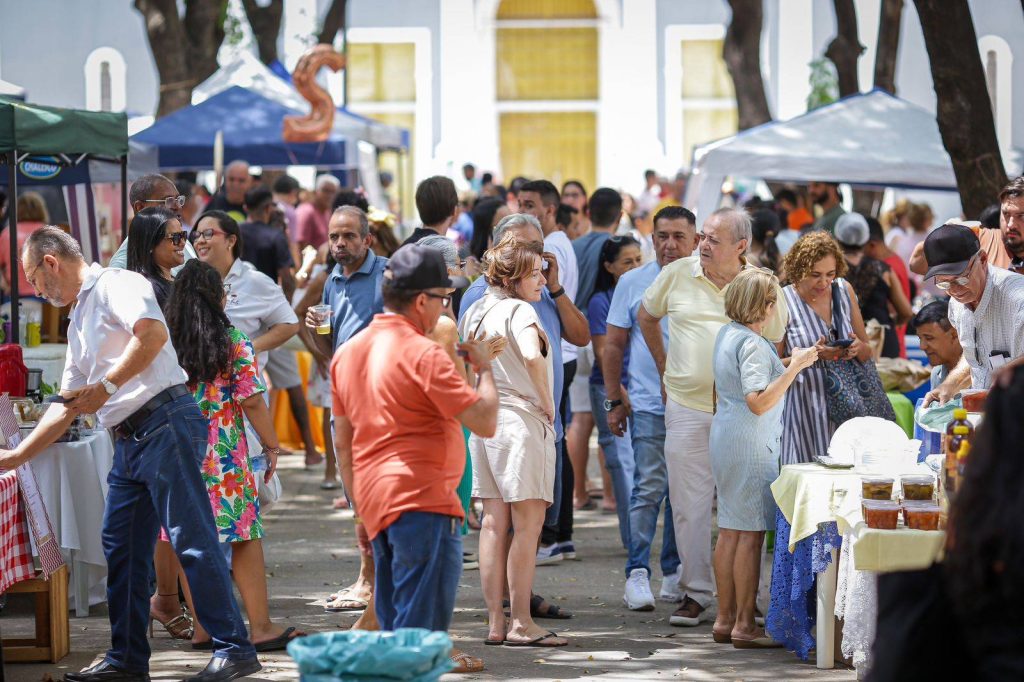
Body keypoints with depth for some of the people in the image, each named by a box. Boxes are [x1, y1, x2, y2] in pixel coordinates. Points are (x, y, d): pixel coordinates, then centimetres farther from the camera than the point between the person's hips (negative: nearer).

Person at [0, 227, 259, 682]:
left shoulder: (115, 285, -4)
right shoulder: (79, 323, 25)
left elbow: (153, 333, -23)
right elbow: (67, 405, 29)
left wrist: (105, 387, -18)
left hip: (163, 420, -10)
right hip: (128, 440, 10)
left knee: (192, 540, -11)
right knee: (121, 551, 10)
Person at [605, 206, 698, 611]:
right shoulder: (633, 283, 4)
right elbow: (613, 345, 7)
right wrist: (614, 399, 2)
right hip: (648, 404, -2)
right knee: (649, 487, -10)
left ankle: (674, 574, 18)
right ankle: (637, 574, -8)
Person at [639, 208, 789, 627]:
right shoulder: (677, 275, 3)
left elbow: (777, 342, 8)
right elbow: (647, 316, 20)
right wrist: (665, 369, 19)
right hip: (687, 407, 1)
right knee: (689, 504, 2)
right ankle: (696, 593, 9)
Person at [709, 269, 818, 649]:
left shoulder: (727, 334, 12)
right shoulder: (752, 344, -18)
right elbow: (759, 402, -25)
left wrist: (789, 362, 27)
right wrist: (795, 366, -25)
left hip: (725, 436, 10)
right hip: (751, 444, -10)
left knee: (730, 531, 12)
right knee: (751, 532, -7)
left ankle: (725, 619, 16)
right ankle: (744, 625, -7)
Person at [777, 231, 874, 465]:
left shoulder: (844, 290, 9)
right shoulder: (783, 302, -5)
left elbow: (867, 353, 16)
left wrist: (858, 348, -7)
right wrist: (812, 354, -20)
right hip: (803, 408, -4)